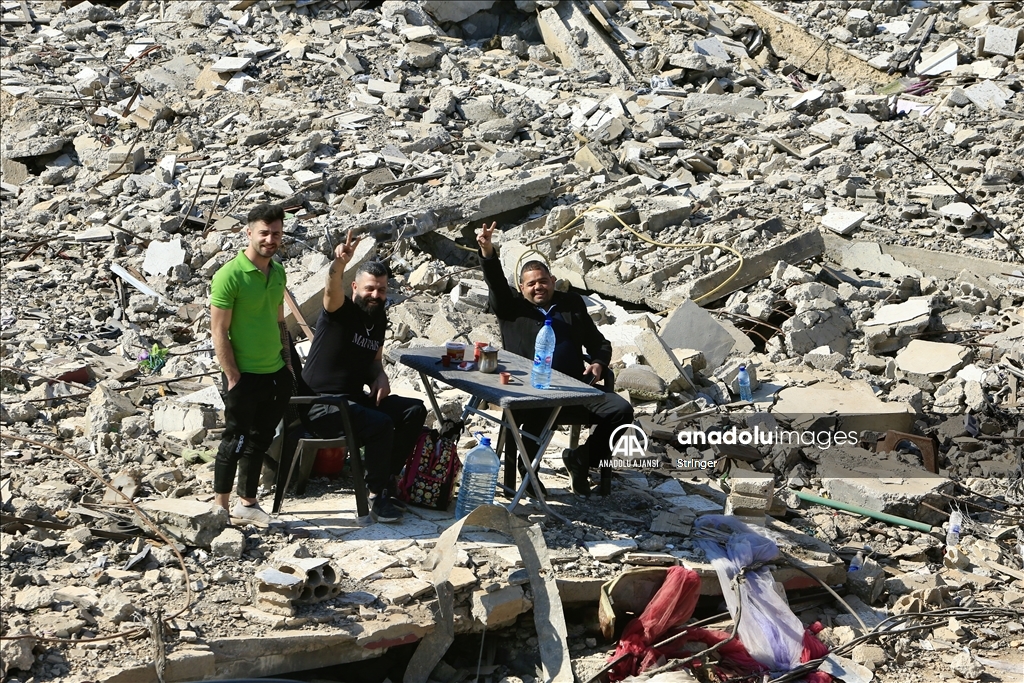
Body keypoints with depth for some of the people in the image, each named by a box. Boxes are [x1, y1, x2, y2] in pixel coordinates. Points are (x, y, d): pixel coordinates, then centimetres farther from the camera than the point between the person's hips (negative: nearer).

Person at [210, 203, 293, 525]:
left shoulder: (278, 271, 7)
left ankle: (247, 503, 28)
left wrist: (287, 362, 14)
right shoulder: (229, 275, -17)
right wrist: (233, 378, -17)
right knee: (235, 441, 2)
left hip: (276, 374, 7)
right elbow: (219, 332, -16)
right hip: (245, 376, -7)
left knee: (260, 439, 16)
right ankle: (221, 508, 13)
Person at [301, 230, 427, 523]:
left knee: (414, 410, 0)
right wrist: (339, 264, -59)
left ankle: (385, 475, 7)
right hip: (321, 404, -8)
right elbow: (331, 291, -37)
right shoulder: (341, 310, -12)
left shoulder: (379, 317, 10)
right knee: (380, 423, -29)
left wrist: (380, 377, -1)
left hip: (354, 398, 8)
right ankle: (380, 496, -14)